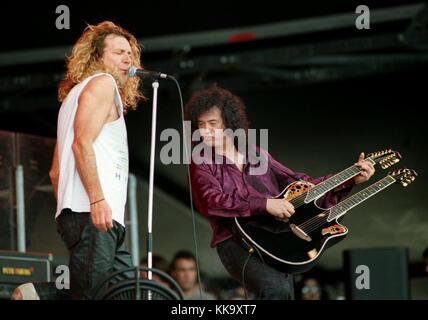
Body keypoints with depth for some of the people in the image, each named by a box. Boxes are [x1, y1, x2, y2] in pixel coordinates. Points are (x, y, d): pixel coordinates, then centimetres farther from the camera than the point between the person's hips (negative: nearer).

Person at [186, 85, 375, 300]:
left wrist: (351, 179, 9)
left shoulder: (256, 154, 16)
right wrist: (264, 204, -24)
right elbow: (212, 202, -15)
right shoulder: (201, 162, 3)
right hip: (235, 243, -5)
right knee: (276, 288, -31)